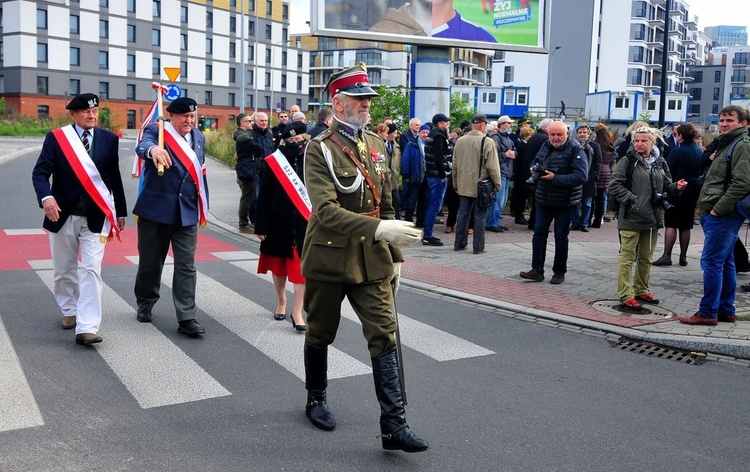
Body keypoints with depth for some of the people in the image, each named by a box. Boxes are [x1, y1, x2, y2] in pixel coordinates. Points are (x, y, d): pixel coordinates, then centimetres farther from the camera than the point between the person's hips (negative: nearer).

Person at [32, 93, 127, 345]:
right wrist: (46, 197, -29)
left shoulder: (109, 139, 3)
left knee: (91, 271, -9)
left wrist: (120, 211, 11)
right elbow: (40, 172, -9)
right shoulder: (56, 137, -3)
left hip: (96, 217, 0)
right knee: (64, 270, 15)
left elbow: (114, 177, 9)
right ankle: (70, 311, 38)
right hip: (63, 215, 1)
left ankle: (87, 328, -11)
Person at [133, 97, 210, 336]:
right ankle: (145, 304, 34)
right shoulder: (156, 131, -6)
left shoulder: (199, 137, 10)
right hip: (156, 209, -3)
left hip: (188, 212, 3)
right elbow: (143, 145, -29)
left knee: (186, 267, 0)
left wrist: (204, 207, 15)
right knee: (150, 262, 11)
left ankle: (186, 318, 1)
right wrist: (153, 149, -54)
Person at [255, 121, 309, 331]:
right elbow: (264, 196, -3)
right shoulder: (273, 162, -5)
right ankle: (281, 302, 35)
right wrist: (262, 226, -5)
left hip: (304, 223, 0)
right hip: (279, 223, 0)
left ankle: (297, 311, 9)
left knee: (301, 266, 0)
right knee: (279, 265, 14)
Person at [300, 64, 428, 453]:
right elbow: (326, 211, -26)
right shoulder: (319, 148, -12)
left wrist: (395, 256, 12)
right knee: (320, 334, 13)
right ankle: (316, 399, 37)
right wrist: (379, 230, -36)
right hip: (329, 258, -4)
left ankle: (393, 424, 1)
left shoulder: (376, 145, 8)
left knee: (384, 336, -3)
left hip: (372, 260, 4)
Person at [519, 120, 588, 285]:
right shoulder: (546, 146, 7)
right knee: (539, 233, 5)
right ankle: (537, 270, 11)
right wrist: (535, 169, -2)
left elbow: (581, 176, -22)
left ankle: (559, 272, 18)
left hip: (564, 202, -6)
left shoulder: (575, 149, -14)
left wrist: (555, 178, -25)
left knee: (561, 237, 6)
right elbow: (535, 161, 23)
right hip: (543, 200, 6)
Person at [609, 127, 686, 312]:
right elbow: (614, 186, -10)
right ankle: (626, 297, 0)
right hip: (631, 218, -6)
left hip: (653, 218, 6)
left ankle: (642, 291, 30)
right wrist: (632, 199, -17)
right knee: (627, 257, -3)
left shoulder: (660, 163, 10)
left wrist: (676, 187, -3)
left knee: (646, 258, 17)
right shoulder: (627, 161, -5)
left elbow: (666, 186, 18)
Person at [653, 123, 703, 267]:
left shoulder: (677, 151, -13)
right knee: (686, 226, 10)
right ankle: (683, 257, 13)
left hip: (677, 191, -6)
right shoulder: (700, 152, 6)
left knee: (671, 224, -3)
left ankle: (667, 255, -8)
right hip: (693, 192, 6)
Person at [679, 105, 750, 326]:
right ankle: (726, 310, 19)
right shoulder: (727, 144, 21)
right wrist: (707, 208, 14)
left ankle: (708, 312, -4)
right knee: (725, 263, 13)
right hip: (719, 214, 10)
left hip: (723, 216, -10)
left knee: (711, 262, -8)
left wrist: (717, 209, -19)